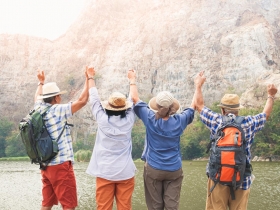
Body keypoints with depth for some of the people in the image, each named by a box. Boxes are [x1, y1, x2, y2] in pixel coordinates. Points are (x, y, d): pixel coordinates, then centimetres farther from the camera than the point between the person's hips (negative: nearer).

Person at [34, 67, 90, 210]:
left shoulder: (39, 110, 7)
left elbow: (37, 98, 31)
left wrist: (41, 83, 43)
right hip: (61, 165, -8)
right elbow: (82, 101, -15)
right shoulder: (58, 110, -12)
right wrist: (88, 79, -7)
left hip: (46, 165, 8)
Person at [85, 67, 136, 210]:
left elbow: (94, 99, 7)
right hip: (126, 172, 1)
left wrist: (91, 77, 21)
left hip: (104, 171, -1)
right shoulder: (129, 119, -2)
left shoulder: (102, 119, -6)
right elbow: (134, 101, 15)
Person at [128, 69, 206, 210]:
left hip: (153, 169, -1)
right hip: (174, 171, 1)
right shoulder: (179, 121, -8)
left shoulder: (150, 119, -12)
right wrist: (198, 85, 19)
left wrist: (132, 80, 12)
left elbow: (135, 99, -1)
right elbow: (194, 105, 7)